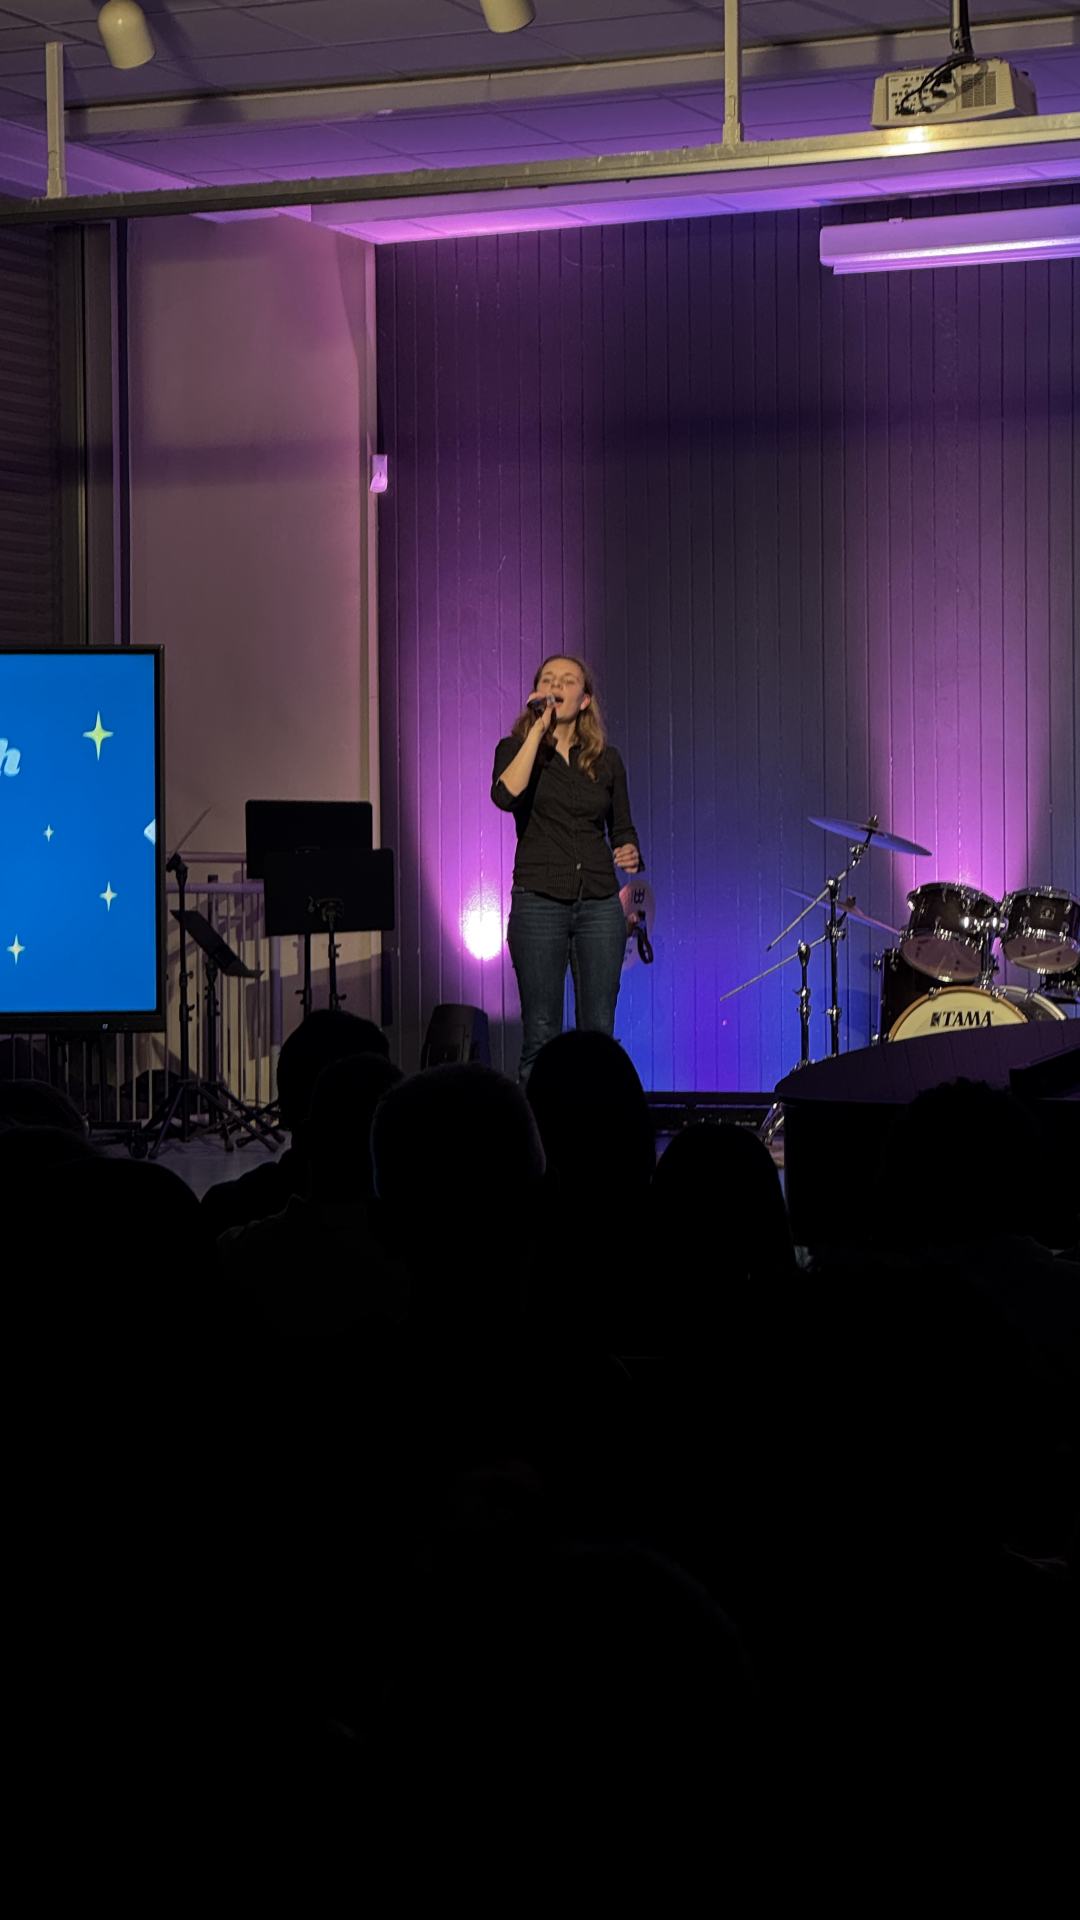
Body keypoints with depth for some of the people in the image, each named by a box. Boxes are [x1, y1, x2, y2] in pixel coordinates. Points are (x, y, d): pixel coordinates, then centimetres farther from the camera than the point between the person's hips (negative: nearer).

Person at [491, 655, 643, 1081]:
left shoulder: (605, 759, 12)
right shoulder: (517, 749, 4)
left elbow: (622, 828, 19)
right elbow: (506, 795, -17)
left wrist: (630, 853, -4)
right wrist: (538, 729, -15)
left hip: (599, 903, 3)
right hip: (539, 902, -3)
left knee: (598, 1031, 1)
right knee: (541, 1035, -3)